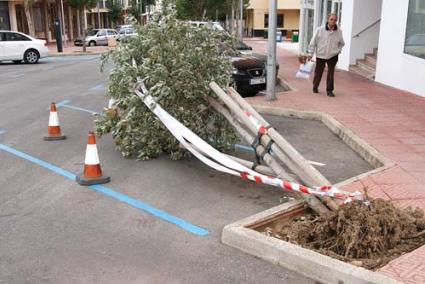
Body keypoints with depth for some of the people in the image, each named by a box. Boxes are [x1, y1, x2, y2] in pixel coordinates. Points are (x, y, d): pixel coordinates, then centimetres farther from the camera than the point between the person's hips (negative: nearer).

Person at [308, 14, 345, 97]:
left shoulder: (339, 31, -3)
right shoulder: (320, 30, -10)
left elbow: (342, 43, 15)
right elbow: (313, 42, -4)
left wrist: (338, 50, 3)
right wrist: (310, 54, -4)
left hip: (333, 56, 1)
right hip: (320, 55, -1)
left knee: (331, 74, -1)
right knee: (318, 73, 10)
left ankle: (329, 90, 9)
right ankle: (315, 87, 32)